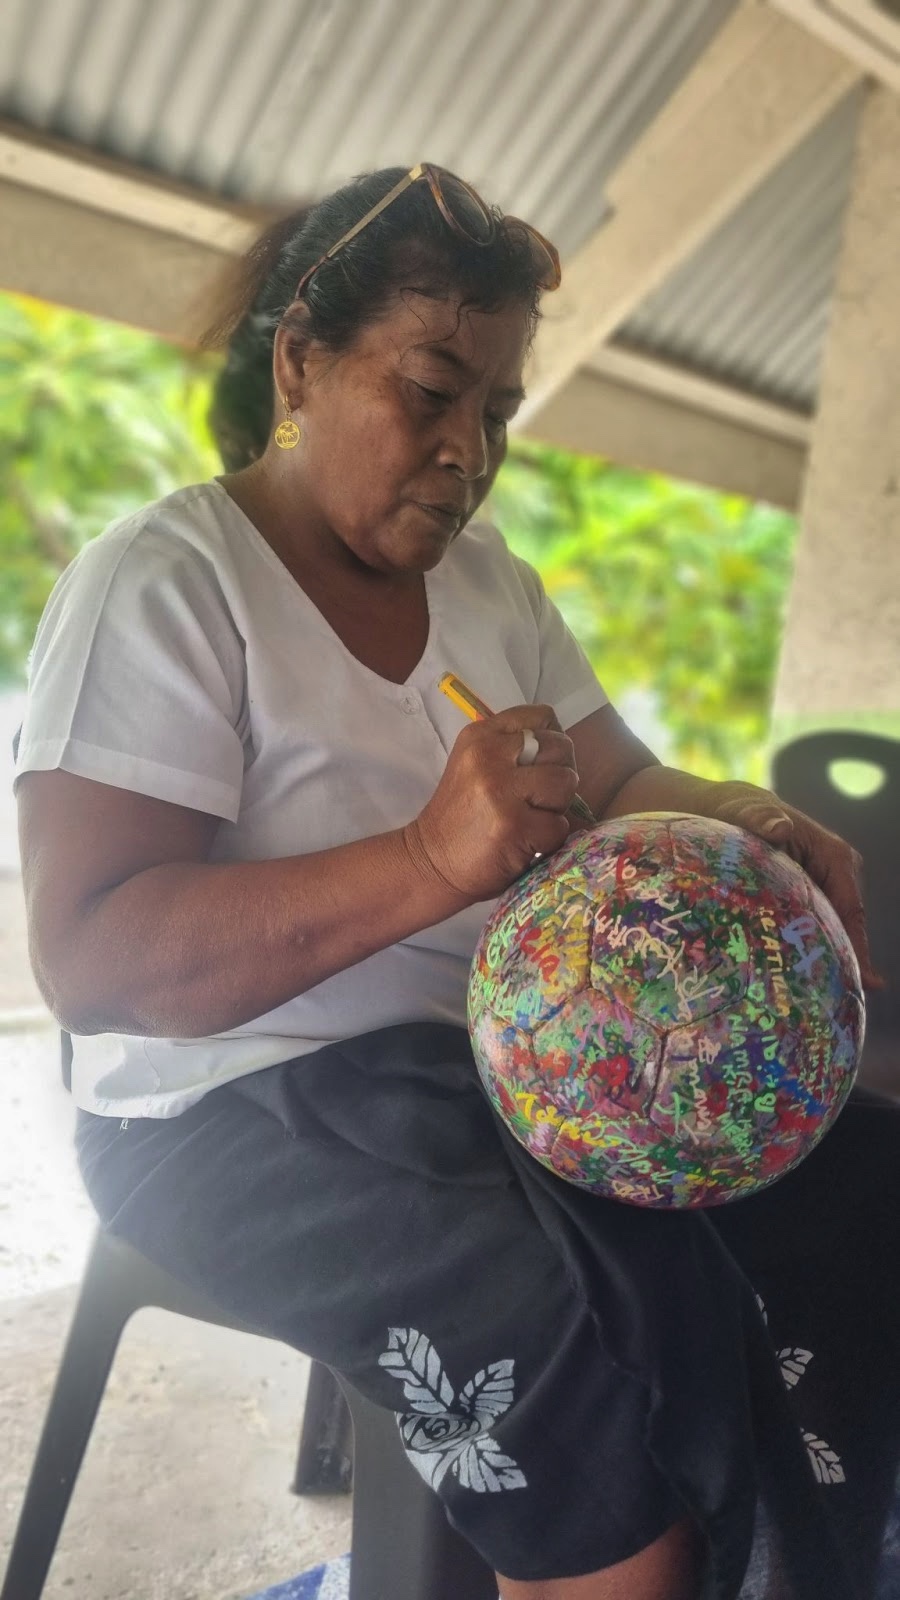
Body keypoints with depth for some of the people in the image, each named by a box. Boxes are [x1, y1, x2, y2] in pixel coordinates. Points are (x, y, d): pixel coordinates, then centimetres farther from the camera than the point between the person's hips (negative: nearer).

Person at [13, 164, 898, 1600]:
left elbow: (628, 784, 10)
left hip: (498, 1054, 7)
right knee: (622, 1339, -29)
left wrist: (757, 831, -14)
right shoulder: (162, 584, -11)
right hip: (239, 1105, -6)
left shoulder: (487, 577, 11)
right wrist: (433, 864, -32)